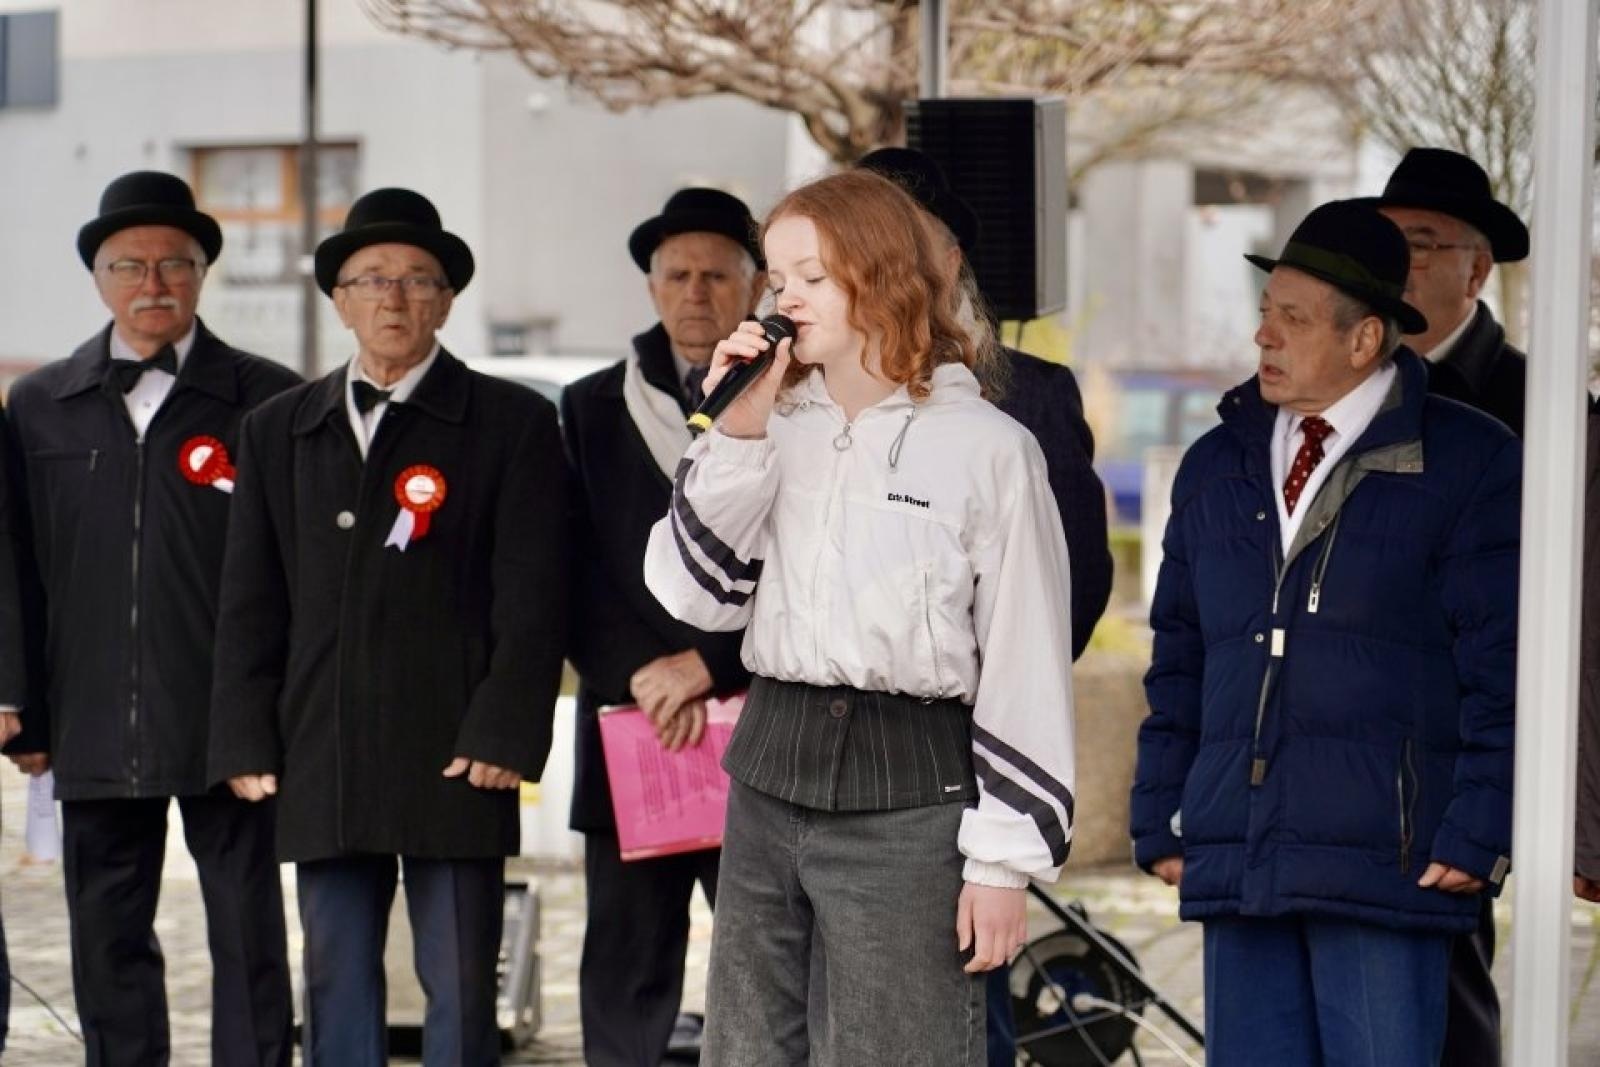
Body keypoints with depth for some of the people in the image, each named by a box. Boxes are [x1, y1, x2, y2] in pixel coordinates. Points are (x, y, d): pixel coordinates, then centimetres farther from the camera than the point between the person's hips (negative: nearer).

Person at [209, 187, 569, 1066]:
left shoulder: (513, 424, 3)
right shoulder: (278, 430, 14)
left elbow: (532, 599, -3)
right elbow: (250, 601, 13)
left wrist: (503, 737, -11)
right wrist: (245, 745, 4)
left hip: (454, 762, -3)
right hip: (320, 765, 4)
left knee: (460, 991, -1)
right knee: (335, 989, 7)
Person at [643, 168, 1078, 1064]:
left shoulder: (989, 447, -6)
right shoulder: (778, 429, 9)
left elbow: (1027, 669, -6)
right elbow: (699, 595, 4)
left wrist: (1007, 857, -10)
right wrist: (738, 434, -5)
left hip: (911, 793, -5)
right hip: (770, 776, 6)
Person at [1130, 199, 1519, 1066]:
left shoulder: (1470, 463, 0)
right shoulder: (1217, 466, 15)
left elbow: (1501, 667, -4)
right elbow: (1177, 660, 19)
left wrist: (1477, 833, -11)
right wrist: (1160, 819, 11)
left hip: (1384, 865, -5)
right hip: (1235, 861, 5)